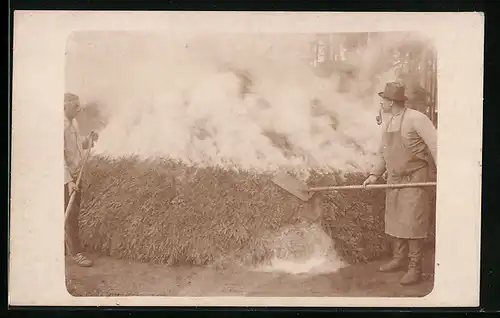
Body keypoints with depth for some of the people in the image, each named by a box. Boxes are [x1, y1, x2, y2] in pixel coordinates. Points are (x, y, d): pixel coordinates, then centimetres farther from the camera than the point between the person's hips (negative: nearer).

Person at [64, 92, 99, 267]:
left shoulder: (73, 122, 7)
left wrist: (89, 140, -2)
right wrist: (69, 180, -31)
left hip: (76, 174, 8)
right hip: (66, 176, -8)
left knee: (75, 212, 15)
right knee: (71, 214, -4)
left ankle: (72, 246, 27)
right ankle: (76, 252, 3)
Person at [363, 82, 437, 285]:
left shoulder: (416, 118, -15)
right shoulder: (389, 123, 11)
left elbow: (435, 145, -17)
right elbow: (383, 152, 18)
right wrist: (375, 174, 7)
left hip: (414, 178, -8)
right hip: (394, 179, 8)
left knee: (412, 222, -7)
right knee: (395, 221, 14)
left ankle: (415, 269, -2)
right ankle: (398, 259, 27)